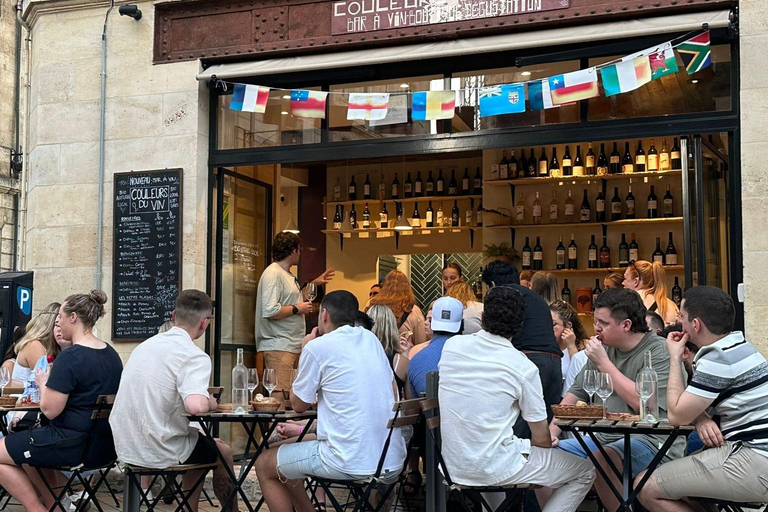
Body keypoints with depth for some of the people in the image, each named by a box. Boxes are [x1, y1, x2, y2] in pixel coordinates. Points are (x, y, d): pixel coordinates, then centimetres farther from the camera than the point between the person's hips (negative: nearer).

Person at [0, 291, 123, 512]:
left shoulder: (70, 358, -20)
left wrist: (43, 383, -1)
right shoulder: (111, 354, 6)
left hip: (76, 446, -9)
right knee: (31, 445, 30)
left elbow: (50, 409, -19)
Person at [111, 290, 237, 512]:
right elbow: (196, 406, -32)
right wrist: (211, 403, -9)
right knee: (223, 452, 20)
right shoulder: (194, 356, -17)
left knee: (203, 443, 31)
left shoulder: (146, 345, 7)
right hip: (160, 453, -7)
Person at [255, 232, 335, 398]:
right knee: (280, 395, -14)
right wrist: (297, 309, -13)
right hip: (278, 346, -10)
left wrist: (314, 283, 34)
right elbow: (269, 311, -24)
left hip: (293, 345, 10)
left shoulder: (287, 274, 18)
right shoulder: (273, 274, -14)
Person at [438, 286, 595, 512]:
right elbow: (541, 439, -7)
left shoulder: (452, 346, -2)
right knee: (585, 472, 8)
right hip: (494, 468, -6)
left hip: (453, 466, 6)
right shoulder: (524, 368, -14)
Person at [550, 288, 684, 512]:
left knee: (601, 460, -35)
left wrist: (603, 363, -16)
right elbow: (576, 393, 17)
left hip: (652, 441, -8)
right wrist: (552, 431, 2)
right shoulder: (604, 349, 11)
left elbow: (643, 402, -23)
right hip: (607, 437, 8)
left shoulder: (659, 351, -10)